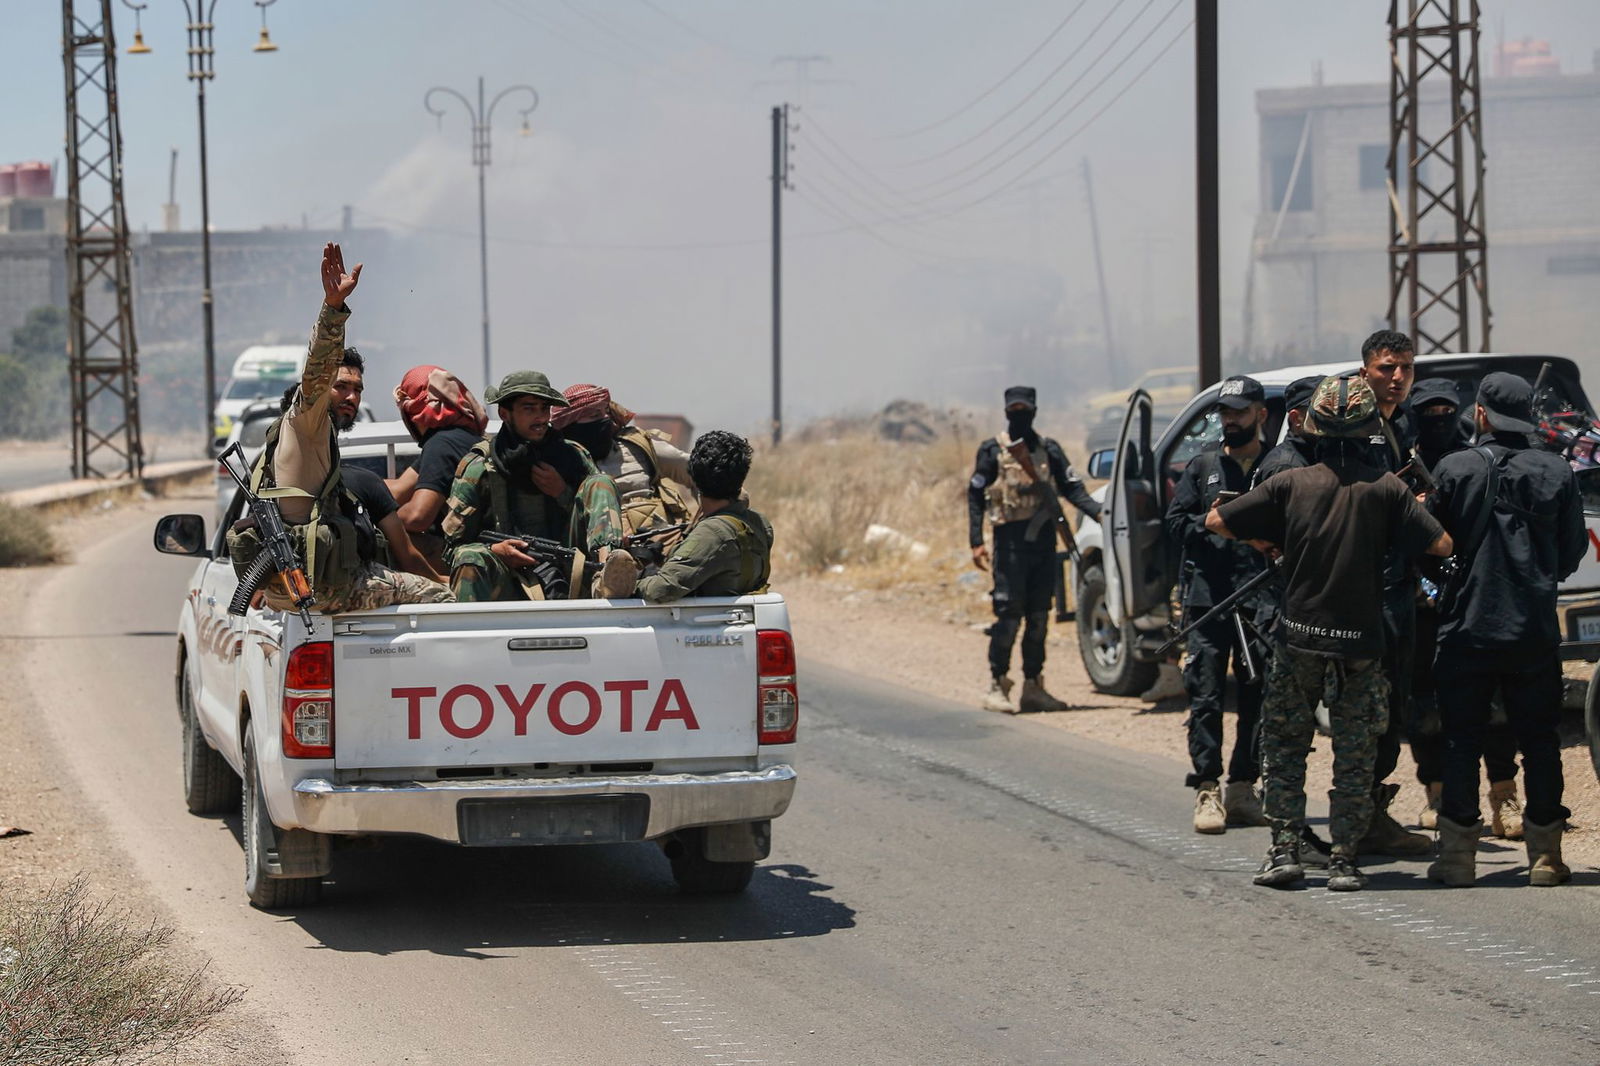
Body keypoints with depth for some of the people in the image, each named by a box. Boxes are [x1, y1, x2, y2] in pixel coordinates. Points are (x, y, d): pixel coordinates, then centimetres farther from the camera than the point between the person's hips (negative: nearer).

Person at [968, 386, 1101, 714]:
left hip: (1043, 539, 4)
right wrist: (976, 542, -9)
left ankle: (1033, 687, 13)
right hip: (1011, 540, -4)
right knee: (1009, 616, -8)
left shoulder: (1048, 450, 12)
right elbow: (975, 496, 1)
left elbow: (1071, 488, 8)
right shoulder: (993, 451, 1)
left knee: (1038, 616, 7)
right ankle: (997, 686, -2)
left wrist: (1098, 512, -10)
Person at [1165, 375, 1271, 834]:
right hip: (1207, 597, 0)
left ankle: (1242, 789, 13)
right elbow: (1175, 523, 8)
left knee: (1258, 697, 4)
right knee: (1205, 696, -4)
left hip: (1263, 601, 0)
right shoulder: (1203, 466, 12)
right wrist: (1211, 524, -10)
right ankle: (1207, 791, -1)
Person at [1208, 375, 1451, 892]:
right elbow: (1441, 546, -7)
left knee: (1284, 747, 13)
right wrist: (1417, 509, 11)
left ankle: (1284, 850, 7)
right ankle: (1343, 860, 6)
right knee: (1354, 756, 8)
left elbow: (1215, 521, 0)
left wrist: (1262, 540, 16)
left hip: (1299, 638, 0)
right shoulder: (1386, 488, -6)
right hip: (1360, 641, 0)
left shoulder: (1292, 483, -3)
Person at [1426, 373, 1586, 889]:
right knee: (1539, 740, 8)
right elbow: (1573, 551, 6)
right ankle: (1544, 854, 8)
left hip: (1467, 627, -1)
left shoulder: (1454, 470, -8)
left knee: (1461, 741, 5)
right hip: (1535, 629, 1)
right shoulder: (1557, 474, -2)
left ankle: (1458, 853, 5)